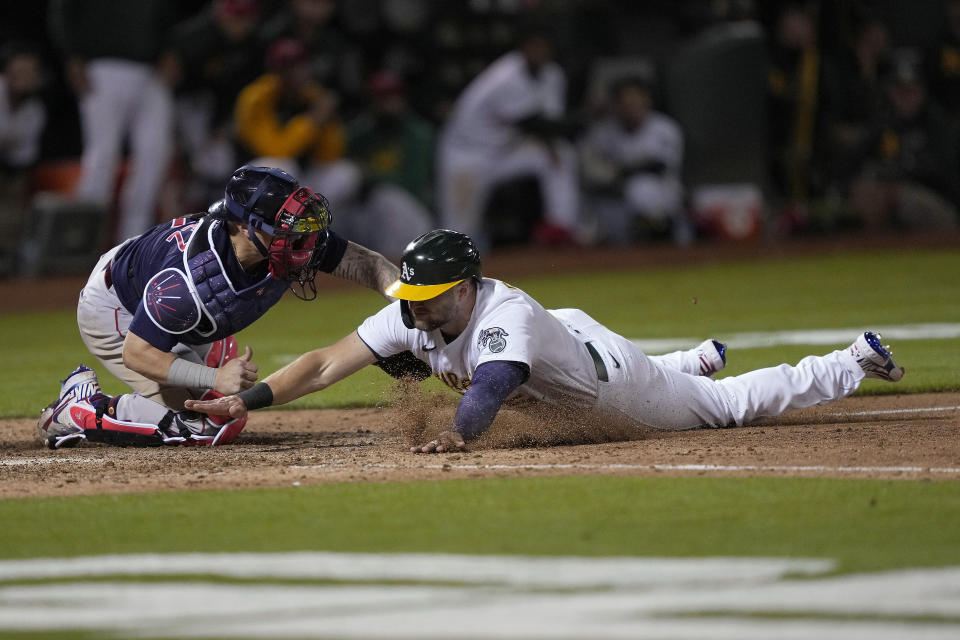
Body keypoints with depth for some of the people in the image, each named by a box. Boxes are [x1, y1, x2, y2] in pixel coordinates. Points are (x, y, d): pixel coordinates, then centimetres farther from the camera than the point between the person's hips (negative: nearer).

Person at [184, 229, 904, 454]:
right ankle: (702, 359, 64)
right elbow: (325, 366, -30)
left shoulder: (503, 314, -44)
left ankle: (856, 361, 30)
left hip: (611, 376, -6)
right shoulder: (410, 316, -26)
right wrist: (246, 400, -41)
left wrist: (457, 433, -81)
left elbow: (490, 389, -62)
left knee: (730, 403, 12)